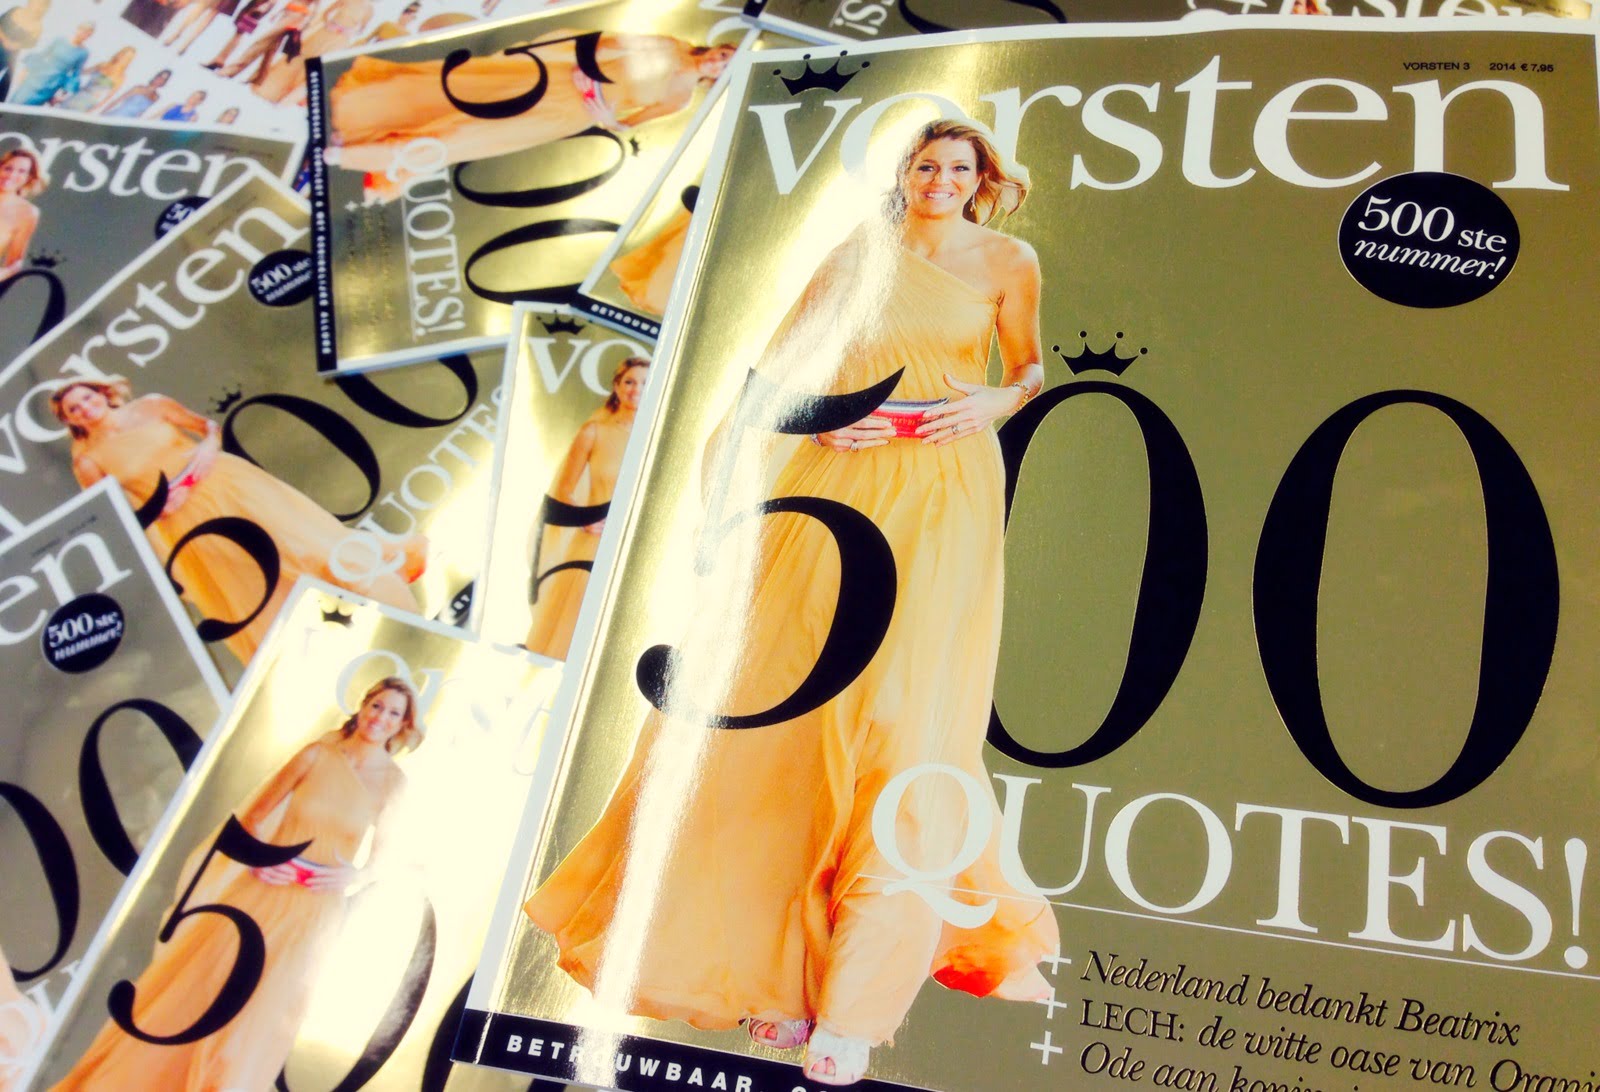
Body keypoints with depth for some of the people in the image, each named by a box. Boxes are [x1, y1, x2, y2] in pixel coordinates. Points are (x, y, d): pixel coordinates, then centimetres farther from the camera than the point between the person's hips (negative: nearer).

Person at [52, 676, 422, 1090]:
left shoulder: (393, 781, -5)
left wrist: (353, 876, -16)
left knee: (258, 1014, 7)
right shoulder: (317, 754, -6)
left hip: (314, 911, 0)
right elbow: (253, 815, 4)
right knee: (196, 990, 8)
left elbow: (385, 858, 3)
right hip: (262, 891, 1)